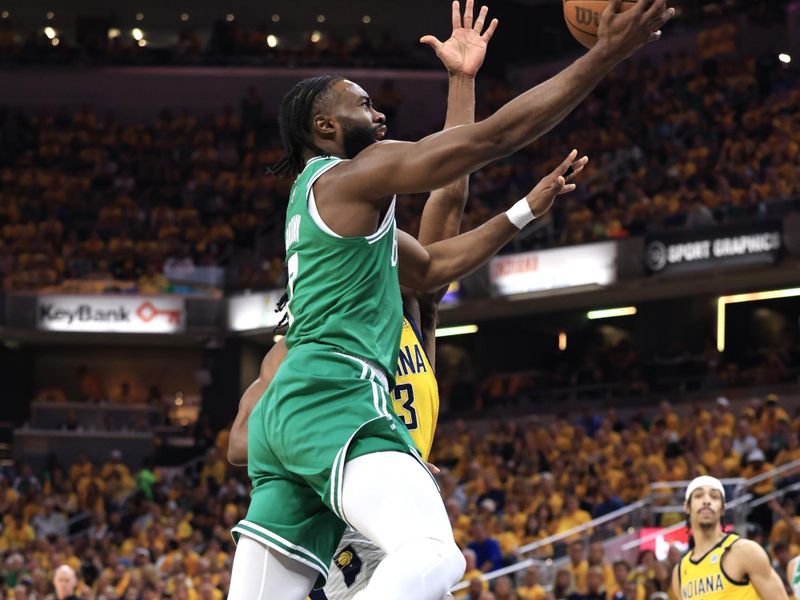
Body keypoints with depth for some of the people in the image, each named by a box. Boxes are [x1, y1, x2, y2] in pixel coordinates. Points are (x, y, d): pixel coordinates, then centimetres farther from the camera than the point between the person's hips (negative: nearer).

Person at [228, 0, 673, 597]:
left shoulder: (316, 194, 28)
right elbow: (494, 136, -8)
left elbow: (431, 266, 35)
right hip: (334, 395, -10)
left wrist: (527, 209, 33)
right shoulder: (354, 176, -1)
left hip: (285, 411, 10)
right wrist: (606, 53, -7)